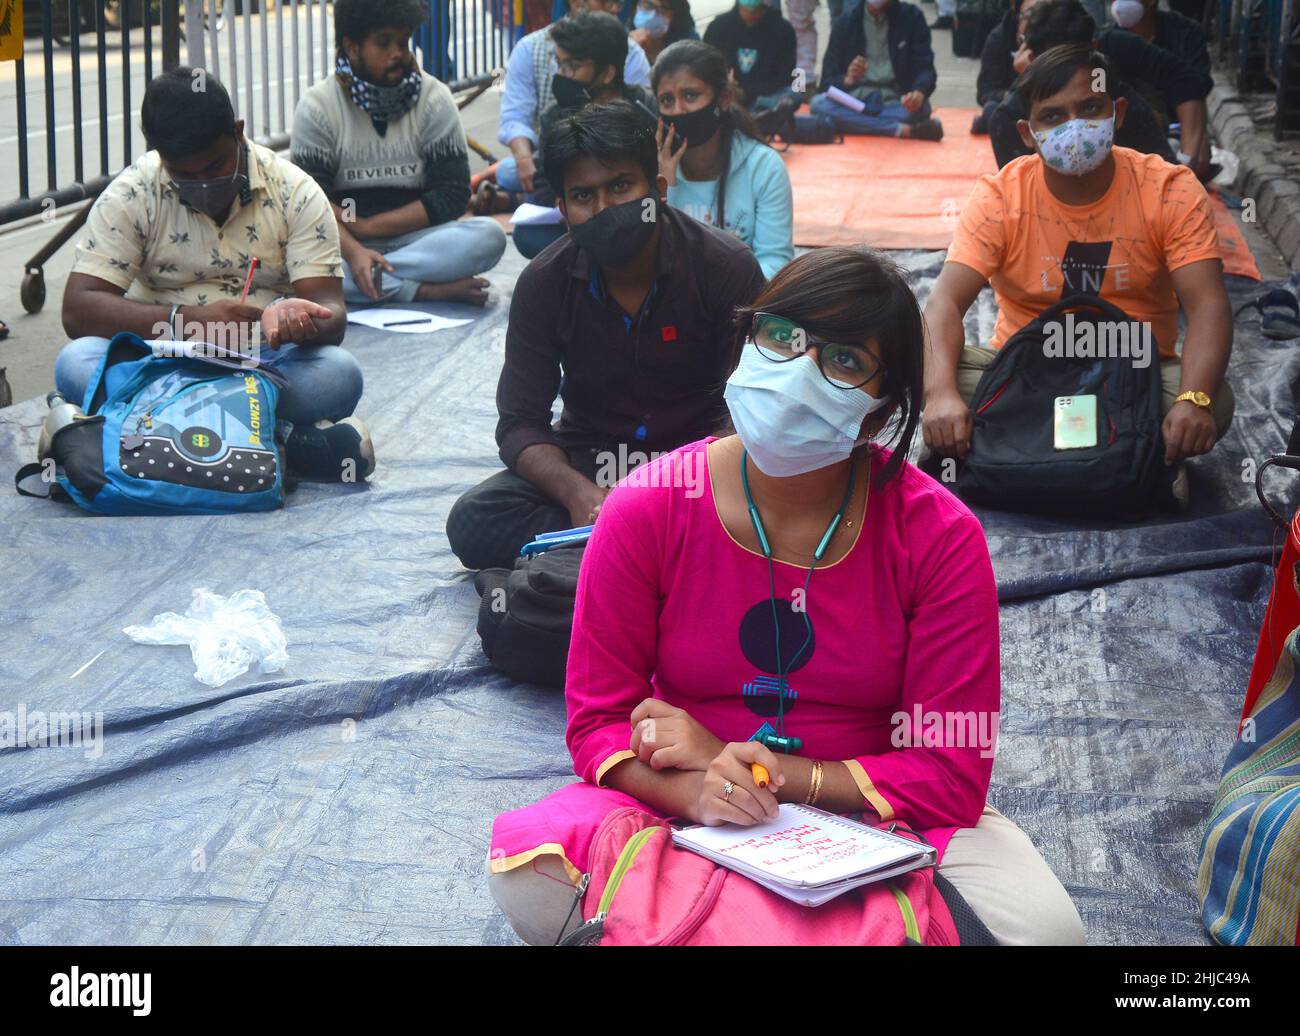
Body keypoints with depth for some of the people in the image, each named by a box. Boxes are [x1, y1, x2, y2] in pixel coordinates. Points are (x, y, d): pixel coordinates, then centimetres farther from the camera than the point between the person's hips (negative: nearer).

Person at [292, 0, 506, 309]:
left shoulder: (434, 99, 1)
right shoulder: (317, 106, -1)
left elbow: (451, 196, -6)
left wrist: (364, 225, -13)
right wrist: (353, 252, -30)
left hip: (416, 237, 1)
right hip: (345, 243, 0)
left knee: (489, 235, -27)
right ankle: (431, 289, -30)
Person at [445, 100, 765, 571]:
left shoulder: (726, 267, -12)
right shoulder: (543, 283, -7)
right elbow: (520, 423, -7)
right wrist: (578, 493, -29)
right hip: (586, 460, 3)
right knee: (472, 521, -26)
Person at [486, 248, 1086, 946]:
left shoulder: (939, 537, -13)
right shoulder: (645, 513, -11)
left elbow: (950, 774, -14)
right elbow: (599, 721, -7)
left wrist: (750, 767, -21)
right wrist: (696, 790, -30)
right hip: (680, 811, 0)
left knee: (1044, 926, -26)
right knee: (528, 876, -29)